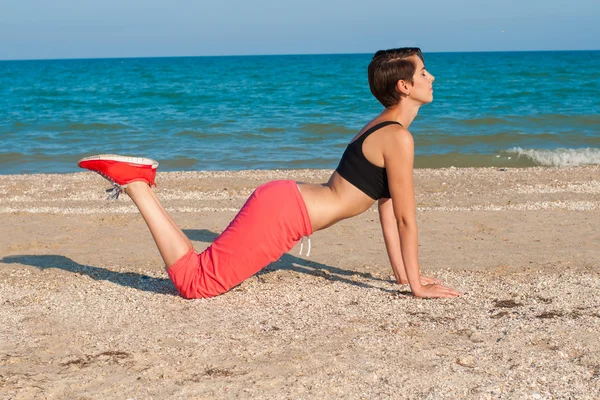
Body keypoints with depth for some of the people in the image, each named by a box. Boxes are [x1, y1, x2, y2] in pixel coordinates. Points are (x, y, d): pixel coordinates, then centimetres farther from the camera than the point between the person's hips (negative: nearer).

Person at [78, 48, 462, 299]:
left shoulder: (381, 128, 18)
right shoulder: (398, 138, -13)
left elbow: (386, 206, 21)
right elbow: (405, 217, -12)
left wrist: (405, 273, 20)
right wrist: (417, 285, -4)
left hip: (281, 201, 10)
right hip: (282, 211, -10)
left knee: (201, 269, 14)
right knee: (194, 281, -12)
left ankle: (137, 180, 12)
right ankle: (132, 180, -8)